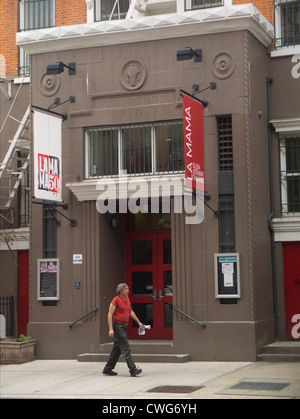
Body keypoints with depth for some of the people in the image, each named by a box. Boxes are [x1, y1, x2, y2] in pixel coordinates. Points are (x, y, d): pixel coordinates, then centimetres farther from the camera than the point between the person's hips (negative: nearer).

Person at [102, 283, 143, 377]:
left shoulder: (127, 299, 13)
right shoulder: (116, 300, -12)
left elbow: (131, 312, 24)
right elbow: (110, 314, -15)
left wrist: (138, 322, 20)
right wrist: (111, 329, -21)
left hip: (124, 326, 9)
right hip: (117, 326, -9)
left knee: (117, 349, 12)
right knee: (126, 348, -11)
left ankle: (107, 369, 20)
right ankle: (133, 370, -13)